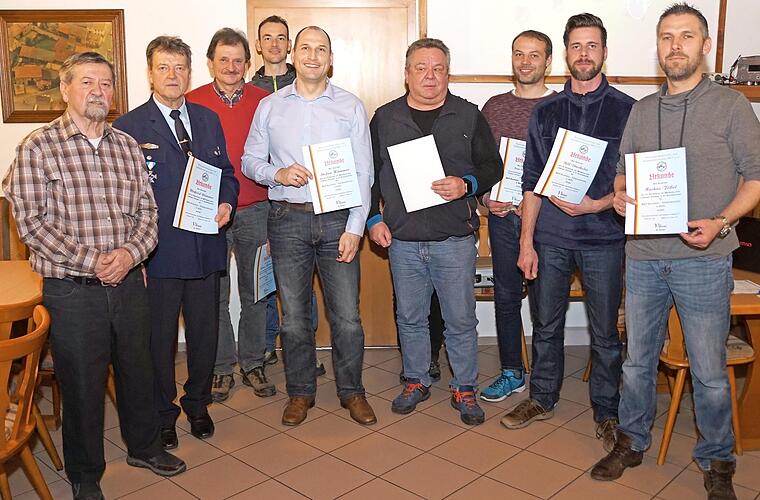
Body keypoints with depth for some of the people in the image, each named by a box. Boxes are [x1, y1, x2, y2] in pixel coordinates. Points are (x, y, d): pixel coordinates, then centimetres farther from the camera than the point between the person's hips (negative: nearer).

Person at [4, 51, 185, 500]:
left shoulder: (127, 146, 8)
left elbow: (147, 210, 7)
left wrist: (130, 252, -11)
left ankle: (144, 446, 41)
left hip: (129, 283, 4)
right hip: (72, 290, -4)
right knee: (82, 383, 9)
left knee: (138, 370, 18)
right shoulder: (38, 148, -6)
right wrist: (92, 260, -17)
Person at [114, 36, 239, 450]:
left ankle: (197, 405, 37)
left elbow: (227, 174, 16)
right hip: (158, 253, -4)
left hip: (206, 248, 4)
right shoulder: (128, 127, -5)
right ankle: (163, 414, 31)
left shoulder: (208, 119, 9)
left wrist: (226, 203, -5)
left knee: (205, 335, 15)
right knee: (159, 340, 10)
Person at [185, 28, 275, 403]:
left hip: (254, 210, 1)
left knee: (255, 292, 10)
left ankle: (252, 363, 26)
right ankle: (220, 368, 23)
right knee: (214, 295, 8)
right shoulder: (192, 102, 1)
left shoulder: (265, 101, 3)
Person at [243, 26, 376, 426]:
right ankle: (300, 392, 25)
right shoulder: (270, 107, 8)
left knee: (347, 314, 0)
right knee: (293, 314, 9)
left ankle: (352, 392, 19)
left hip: (337, 219, -1)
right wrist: (278, 174, -11)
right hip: (287, 218, 1)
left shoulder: (351, 107, 4)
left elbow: (363, 173, 1)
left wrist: (355, 228, -7)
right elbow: (250, 160, 11)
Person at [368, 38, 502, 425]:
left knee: (461, 320, 5)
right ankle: (416, 381, 31)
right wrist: (374, 219, 1)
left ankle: (465, 389, 22)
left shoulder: (469, 116, 4)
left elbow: (492, 166, 6)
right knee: (410, 318, 13)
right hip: (402, 238, 2)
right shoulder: (384, 118, 7)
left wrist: (466, 185, -14)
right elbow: (367, 173, 10)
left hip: (455, 238, -1)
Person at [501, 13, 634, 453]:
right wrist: (526, 242, 1)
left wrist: (597, 204, -17)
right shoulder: (546, 112, 7)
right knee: (546, 325, 13)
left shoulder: (627, 110, 0)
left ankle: (606, 411, 25)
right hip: (551, 238, 2)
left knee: (605, 332, 8)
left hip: (603, 239, -2)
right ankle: (543, 399, 30)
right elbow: (532, 182, 6)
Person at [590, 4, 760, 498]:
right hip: (644, 256, 4)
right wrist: (620, 194, -5)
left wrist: (720, 223, -17)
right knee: (638, 360, 14)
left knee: (709, 372, 5)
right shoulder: (642, 110, 11)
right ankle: (632, 443, 32)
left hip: (704, 259, -3)